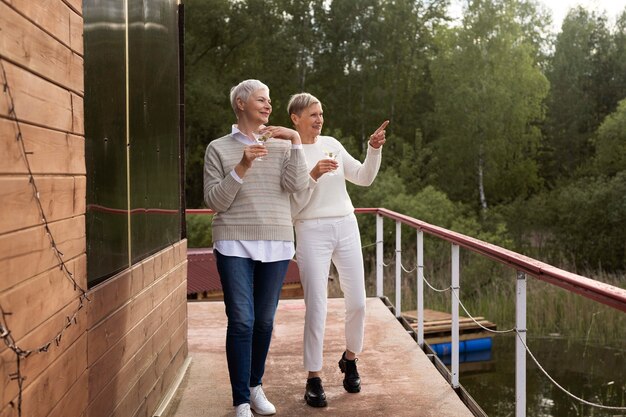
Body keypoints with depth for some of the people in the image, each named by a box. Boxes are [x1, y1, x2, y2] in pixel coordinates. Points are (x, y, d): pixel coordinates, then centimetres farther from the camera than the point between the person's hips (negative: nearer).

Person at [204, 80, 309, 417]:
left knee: (264, 320, 9)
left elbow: (298, 185, -6)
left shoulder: (281, 145, 9)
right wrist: (241, 168, -16)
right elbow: (215, 201, -4)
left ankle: (255, 386, 28)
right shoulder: (219, 148, 3)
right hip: (235, 244, -2)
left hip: (276, 243, 3)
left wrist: (295, 141, -10)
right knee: (241, 321, -7)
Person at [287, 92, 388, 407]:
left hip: (346, 227, 4)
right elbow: (293, 207, -9)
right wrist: (313, 175, -21)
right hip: (312, 232, -4)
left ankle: (350, 359, 32)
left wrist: (374, 149, -6)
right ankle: (313, 379, 10)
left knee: (357, 302, 7)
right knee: (316, 307, -5)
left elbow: (364, 178, 7)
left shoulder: (331, 144, 8)